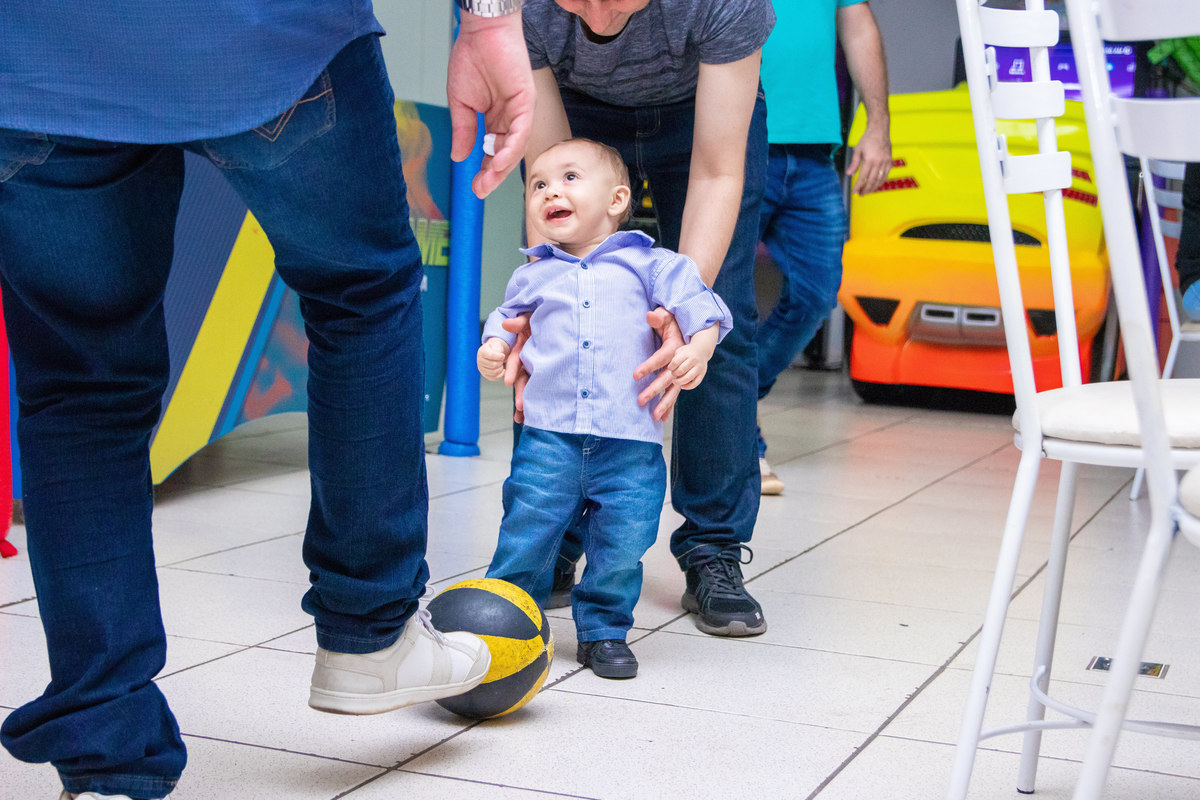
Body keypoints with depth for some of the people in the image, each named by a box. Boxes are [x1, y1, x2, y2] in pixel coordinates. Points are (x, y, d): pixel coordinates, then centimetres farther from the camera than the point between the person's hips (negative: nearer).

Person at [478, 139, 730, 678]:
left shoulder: (649, 264, 7)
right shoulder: (533, 276, 16)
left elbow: (696, 301, 2)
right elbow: (508, 315, 30)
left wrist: (699, 344, -16)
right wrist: (494, 345, 10)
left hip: (630, 439, -1)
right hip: (549, 436, 1)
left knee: (621, 546, 1)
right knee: (526, 536, -3)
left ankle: (603, 631, 20)